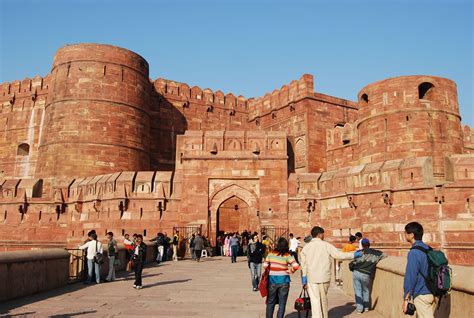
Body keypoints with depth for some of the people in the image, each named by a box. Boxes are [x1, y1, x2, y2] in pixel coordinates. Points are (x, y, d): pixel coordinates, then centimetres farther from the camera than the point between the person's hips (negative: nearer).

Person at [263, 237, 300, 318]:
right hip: (284, 281, -2)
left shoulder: (271, 254, -3)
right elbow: (296, 266, -18)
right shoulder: (287, 256, -9)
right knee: (282, 304, 10)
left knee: (270, 303, 17)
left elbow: (265, 266, -2)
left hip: (272, 281, 2)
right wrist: (290, 271, 0)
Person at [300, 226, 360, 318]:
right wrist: (354, 255, 3)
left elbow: (303, 264, 3)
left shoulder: (306, 247, 2)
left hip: (311, 278, 1)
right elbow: (339, 255, -7)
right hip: (324, 277, -1)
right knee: (323, 299, 16)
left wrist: (304, 279, 10)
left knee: (315, 300, 4)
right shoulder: (326, 245, -6)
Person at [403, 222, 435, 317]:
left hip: (421, 295, -8)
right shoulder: (428, 249, 7)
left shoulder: (414, 252, -18)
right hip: (432, 293, 8)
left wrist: (406, 298, -12)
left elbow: (410, 277, -18)